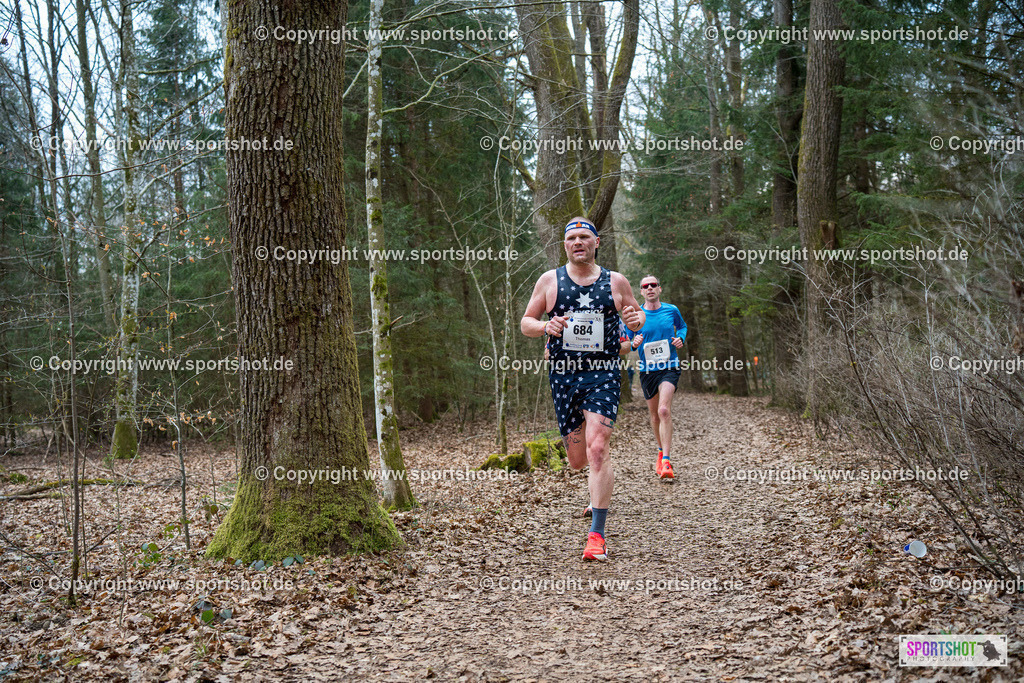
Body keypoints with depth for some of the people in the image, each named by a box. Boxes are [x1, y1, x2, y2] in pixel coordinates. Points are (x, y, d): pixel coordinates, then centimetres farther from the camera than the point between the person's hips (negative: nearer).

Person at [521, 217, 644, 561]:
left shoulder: (616, 282, 6)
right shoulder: (549, 280, 6)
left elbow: (638, 315, 19)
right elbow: (525, 323, 10)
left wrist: (636, 320, -6)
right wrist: (545, 326, -12)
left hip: (603, 374, -2)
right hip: (563, 375, 2)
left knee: (597, 450, -17)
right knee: (577, 460, 7)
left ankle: (597, 534, -11)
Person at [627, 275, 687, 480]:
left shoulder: (672, 310, 3)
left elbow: (682, 326, 22)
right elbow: (625, 342, 9)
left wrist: (681, 338, 1)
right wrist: (634, 344, -14)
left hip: (670, 367, -2)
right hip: (647, 369, 2)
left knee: (664, 411, -20)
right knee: (654, 414, 13)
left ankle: (666, 461, -23)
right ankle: (662, 451, 37)